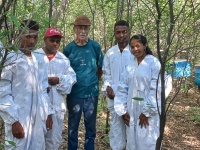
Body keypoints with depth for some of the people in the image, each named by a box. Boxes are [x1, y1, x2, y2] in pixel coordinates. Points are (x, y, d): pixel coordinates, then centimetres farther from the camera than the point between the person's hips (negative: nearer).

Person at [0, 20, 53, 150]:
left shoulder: (38, 60, 12)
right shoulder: (11, 60, -8)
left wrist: (48, 112, 14)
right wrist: (14, 120, -17)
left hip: (38, 120, 6)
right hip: (19, 120, -6)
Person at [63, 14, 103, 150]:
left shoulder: (96, 47, -3)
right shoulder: (68, 48, -5)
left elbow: (100, 69, 8)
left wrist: (94, 82, 7)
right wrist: (70, 83, 1)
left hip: (92, 93, 1)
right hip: (74, 93, -1)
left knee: (91, 126, 13)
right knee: (73, 126, 11)